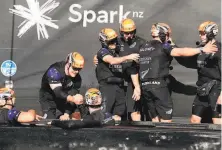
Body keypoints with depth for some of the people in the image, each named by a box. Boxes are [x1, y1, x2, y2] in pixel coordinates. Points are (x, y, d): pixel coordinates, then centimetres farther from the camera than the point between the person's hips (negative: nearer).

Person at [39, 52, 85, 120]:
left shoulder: (77, 78, -16)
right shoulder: (55, 71, -32)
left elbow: (73, 95, -19)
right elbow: (57, 92, -40)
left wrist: (66, 114, -28)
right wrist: (73, 99, -57)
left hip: (63, 99, 4)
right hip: (48, 98, -4)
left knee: (64, 120, -6)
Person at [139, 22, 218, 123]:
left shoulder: (143, 47, 16)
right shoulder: (162, 46, -5)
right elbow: (181, 52, -16)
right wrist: (202, 50, -17)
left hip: (144, 85, 7)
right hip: (158, 85, -7)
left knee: (155, 119, 14)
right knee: (166, 119, 1)